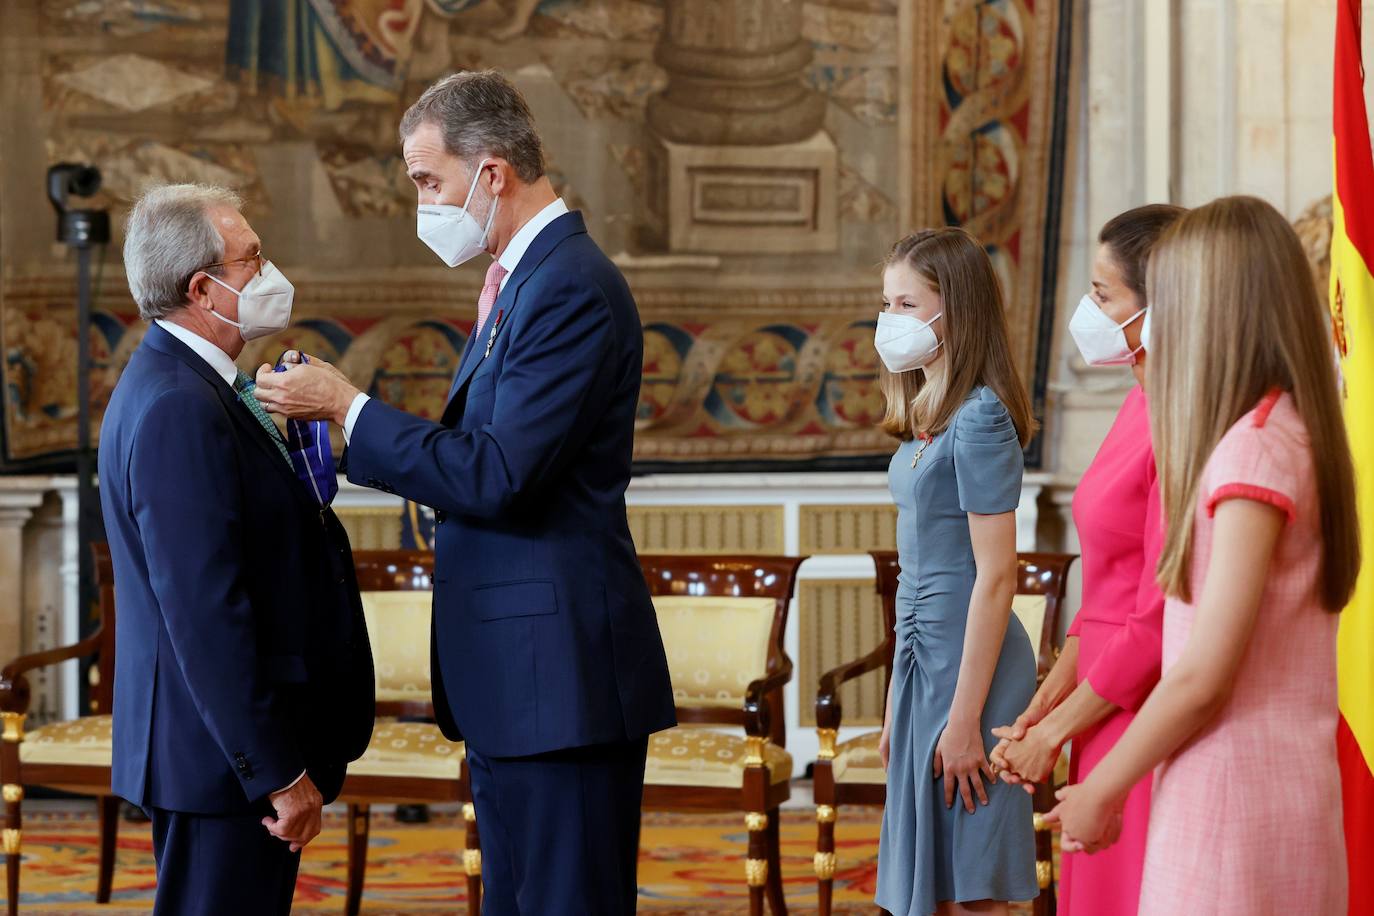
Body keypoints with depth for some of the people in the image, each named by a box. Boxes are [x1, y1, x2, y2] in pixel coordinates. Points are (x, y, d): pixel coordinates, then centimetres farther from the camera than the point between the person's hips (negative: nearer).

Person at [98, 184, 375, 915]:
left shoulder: (181, 385, 13)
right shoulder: (179, 409, -20)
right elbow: (204, 614, -25)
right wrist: (280, 773, -24)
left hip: (239, 750, 11)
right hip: (224, 762, -11)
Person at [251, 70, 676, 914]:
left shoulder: (571, 288, -17)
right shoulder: (523, 279, 16)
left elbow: (495, 477, -22)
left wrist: (348, 406, -14)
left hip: (559, 670, -11)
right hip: (511, 676, 11)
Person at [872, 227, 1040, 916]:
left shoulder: (979, 421, -14)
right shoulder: (927, 422, 13)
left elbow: (994, 578, -18)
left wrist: (964, 716, -19)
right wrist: (898, 701, 18)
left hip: (967, 665, -9)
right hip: (923, 659, 9)